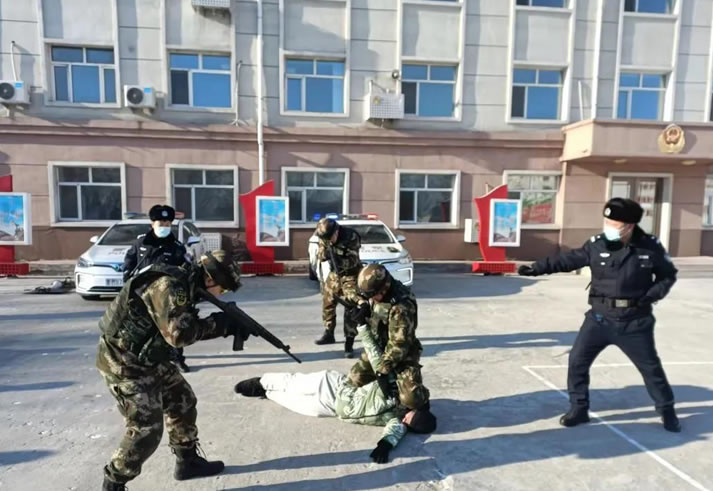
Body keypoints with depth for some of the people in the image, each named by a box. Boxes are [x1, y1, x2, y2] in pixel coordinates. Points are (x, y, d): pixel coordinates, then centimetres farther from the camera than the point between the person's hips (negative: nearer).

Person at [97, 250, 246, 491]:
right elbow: (179, 333, -30)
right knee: (147, 428, -6)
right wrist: (219, 323, -19)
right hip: (123, 361, -10)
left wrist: (228, 326, -5)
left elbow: (190, 327, 7)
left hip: (148, 359, 10)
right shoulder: (168, 286, -26)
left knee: (183, 401, 16)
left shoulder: (183, 285, 4)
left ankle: (188, 462, 32)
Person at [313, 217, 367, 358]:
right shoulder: (324, 238, -7)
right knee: (327, 304, 13)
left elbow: (353, 261, -23)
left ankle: (349, 343, -8)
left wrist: (338, 257, -38)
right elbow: (320, 256, -2)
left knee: (350, 309, -12)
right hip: (334, 274, 6)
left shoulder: (351, 237, -24)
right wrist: (325, 253, -25)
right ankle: (329, 334, 32)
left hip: (350, 275, -6)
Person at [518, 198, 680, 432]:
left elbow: (668, 275, 6)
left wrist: (653, 294, -11)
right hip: (599, 318, 1)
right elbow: (567, 260, -5)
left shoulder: (650, 246, -7)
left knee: (651, 367, 15)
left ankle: (667, 410, 40)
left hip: (635, 322, -1)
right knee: (577, 361, 0)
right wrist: (536, 268, -14)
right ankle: (579, 408, 18)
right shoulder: (597, 245, -8)